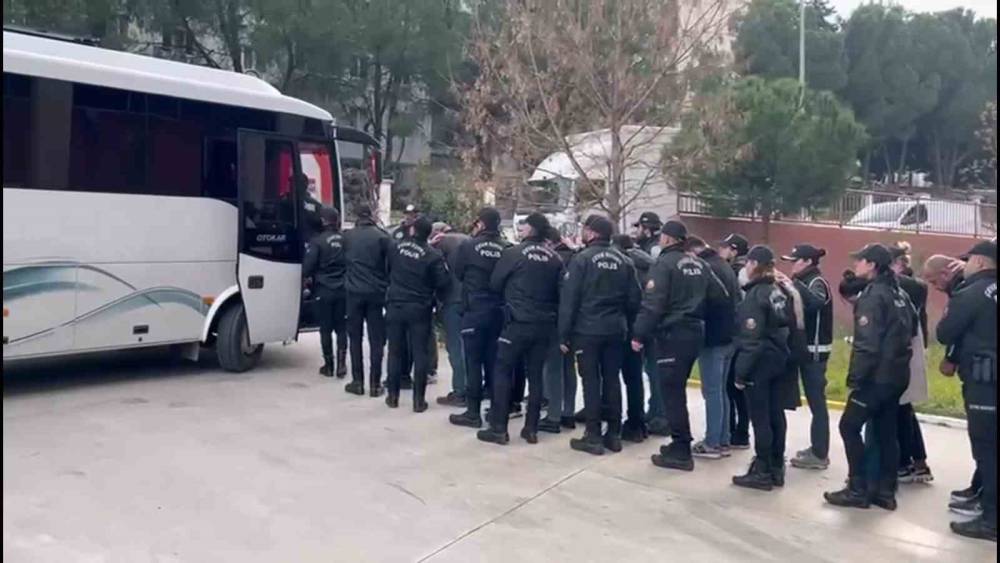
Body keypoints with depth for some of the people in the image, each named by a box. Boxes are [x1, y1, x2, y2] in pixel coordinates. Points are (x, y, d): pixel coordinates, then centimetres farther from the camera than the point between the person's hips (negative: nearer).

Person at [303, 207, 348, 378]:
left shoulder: (317, 241, -11)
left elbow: (307, 267, -12)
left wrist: (309, 276, 9)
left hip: (324, 290, -3)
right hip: (343, 290, 3)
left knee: (326, 329, 7)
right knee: (340, 327, 12)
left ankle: (329, 365, 12)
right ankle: (341, 364, 7)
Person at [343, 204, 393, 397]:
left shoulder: (347, 236, 2)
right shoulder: (382, 236, -5)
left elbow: (344, 260, 11)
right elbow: (390, 265, -5)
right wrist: (386, 285, 7)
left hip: (354, 292, 1)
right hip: (376, 293, -1)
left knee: (355, 338, 10)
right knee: (376, 339, 4)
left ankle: (357, 382, 10)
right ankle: (375, 384, 4)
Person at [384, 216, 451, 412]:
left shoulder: (397, 246, -2)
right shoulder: (433, 255, -13)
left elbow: (388, 269, 12)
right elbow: (443, 283, -11)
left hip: (395, 305, 3)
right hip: (419, 309, -3)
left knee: (395, 351, 12)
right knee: (420, 353, 4)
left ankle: (393, 396, 18)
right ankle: (419, 399, 5)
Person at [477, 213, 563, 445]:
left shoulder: (514, 253, -8)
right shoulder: (555, 258, 2)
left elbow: (494, 284, 2)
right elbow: (560, 291, 9)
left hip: (518, 322, -4)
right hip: (544, 324, 4)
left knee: (503, 371, 5)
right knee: (535, 375, 12)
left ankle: (498, 428, 4)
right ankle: (531, 429, 16)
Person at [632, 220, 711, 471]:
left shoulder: (664, 263, -10)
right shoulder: (699, 265, 14)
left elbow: (652, 303, -17)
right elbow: (707, 299, 17)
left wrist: (639, 334, -13)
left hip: (673, 333, -8)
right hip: (694, 332, 8)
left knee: (671, 391, -3)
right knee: (678, 389, 16)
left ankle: (681, 451, -2)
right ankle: (681, 444, 21)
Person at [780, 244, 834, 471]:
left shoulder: (817, 283, -12)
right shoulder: (806, 282, 16)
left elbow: (815, 303, -34)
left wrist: (793, 283, -34)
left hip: (815, 351, -9)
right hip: (806, 348, 9)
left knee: (816, 400, -5)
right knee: (814, 400, 13)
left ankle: (819, 455, -1)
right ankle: (817, 448, 20)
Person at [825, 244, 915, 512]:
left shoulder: (873, 295, -17)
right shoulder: (899, 293, 11)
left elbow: (867, 343, -22)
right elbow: (911, 329, 20)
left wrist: (855, 376, -18)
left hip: (877, 376, -9)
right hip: (897, 375, 9)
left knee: (849, 426, -1)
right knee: (887, 431, 13)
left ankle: (858, 490, 1)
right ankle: (885, 492, 17)